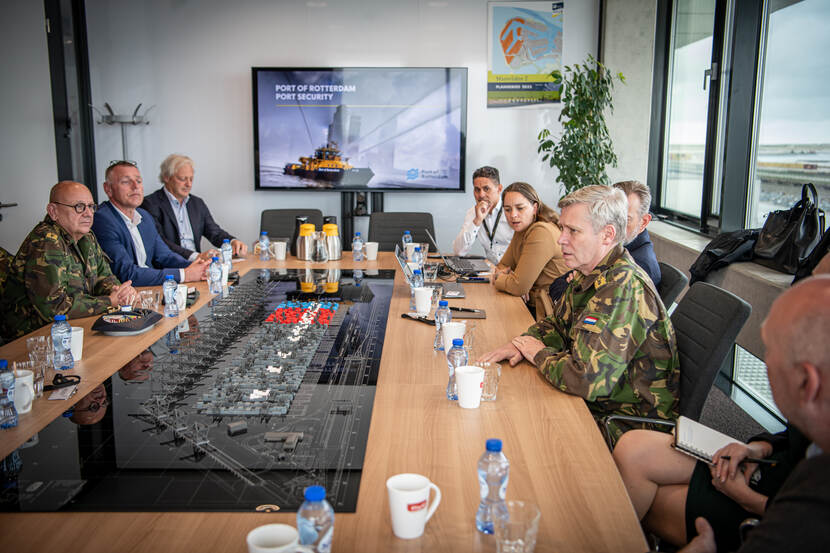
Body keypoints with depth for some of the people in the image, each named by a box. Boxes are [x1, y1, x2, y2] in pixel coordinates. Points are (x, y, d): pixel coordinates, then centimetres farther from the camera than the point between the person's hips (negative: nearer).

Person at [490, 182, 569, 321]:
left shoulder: (542, 232, -21)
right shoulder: (521, 230, 9)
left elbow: (518, 287, -21)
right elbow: (504, 264, 18)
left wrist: (497, 278, -1)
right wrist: (502, 273, -5)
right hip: (533, 305, 8)